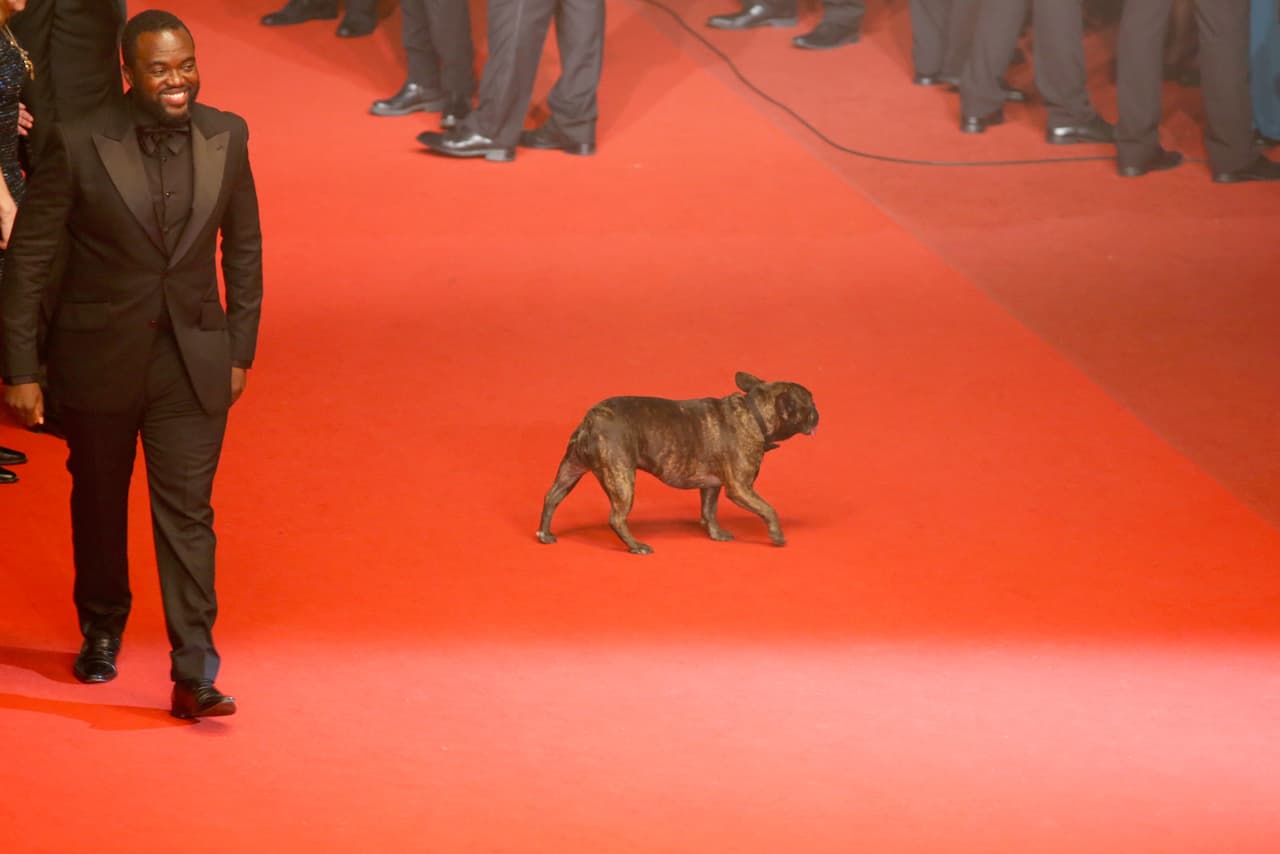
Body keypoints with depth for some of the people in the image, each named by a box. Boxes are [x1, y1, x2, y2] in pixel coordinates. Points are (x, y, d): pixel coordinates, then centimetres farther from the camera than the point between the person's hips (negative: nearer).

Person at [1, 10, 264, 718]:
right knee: (98, 501, 17)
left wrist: (240, 349, 8)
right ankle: (102, 631, 39)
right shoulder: (79, 146, -13)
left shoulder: (225, 137, -3)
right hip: (101, 359, -1)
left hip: (193, 363, 1)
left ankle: (193, 673, -6)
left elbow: (243, 248, 8)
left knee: (186, 511, -5)